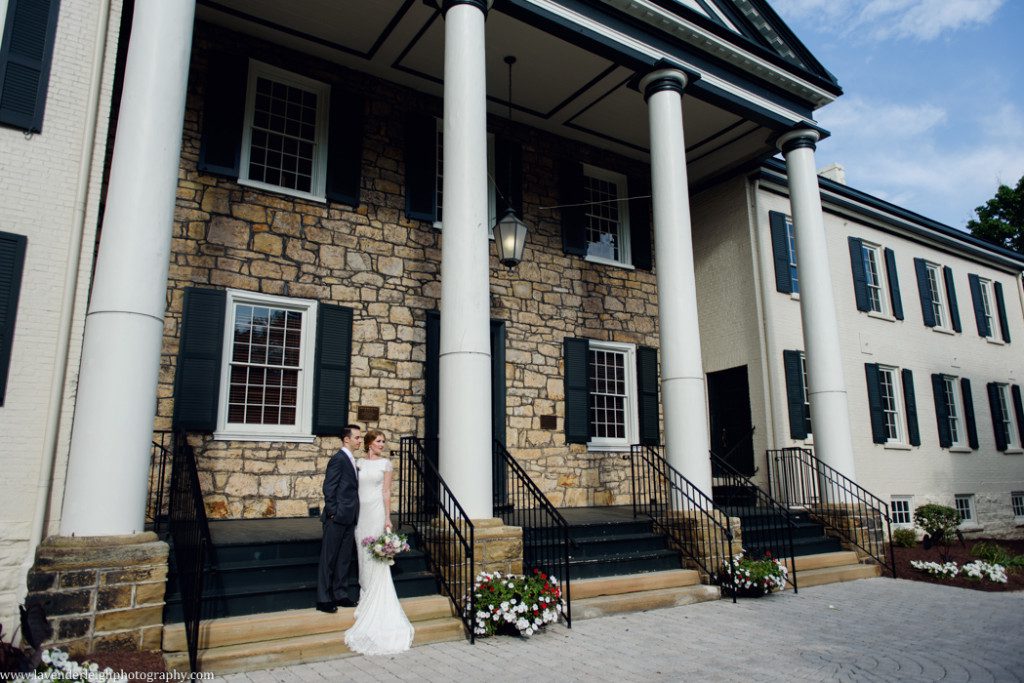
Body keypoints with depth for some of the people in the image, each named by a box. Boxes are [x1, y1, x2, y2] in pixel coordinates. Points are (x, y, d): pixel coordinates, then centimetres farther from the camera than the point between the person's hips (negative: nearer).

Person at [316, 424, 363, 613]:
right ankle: (323, 599, 8)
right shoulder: (338, 459, -12)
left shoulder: (351, 460, 15)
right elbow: (328, 488, -16)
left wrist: (353, 515, 15)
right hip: (337, 519, -9)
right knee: (328, 559, 1)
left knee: (344, 558, 13)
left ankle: (339, 594, 23)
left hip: (349, 518, 9)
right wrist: (333, 513, -17)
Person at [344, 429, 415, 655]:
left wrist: (387, 518, -9)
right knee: (363, 554, 8)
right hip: (361, 512, 3)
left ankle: (377, 603, 6)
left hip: (377, 511, -3)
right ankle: (366, 595, 22)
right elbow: (354, 488, 9)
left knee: (377, 556, -4)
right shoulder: (359, 462, 9)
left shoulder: (385, 463, 0)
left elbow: (386, 492, -3)